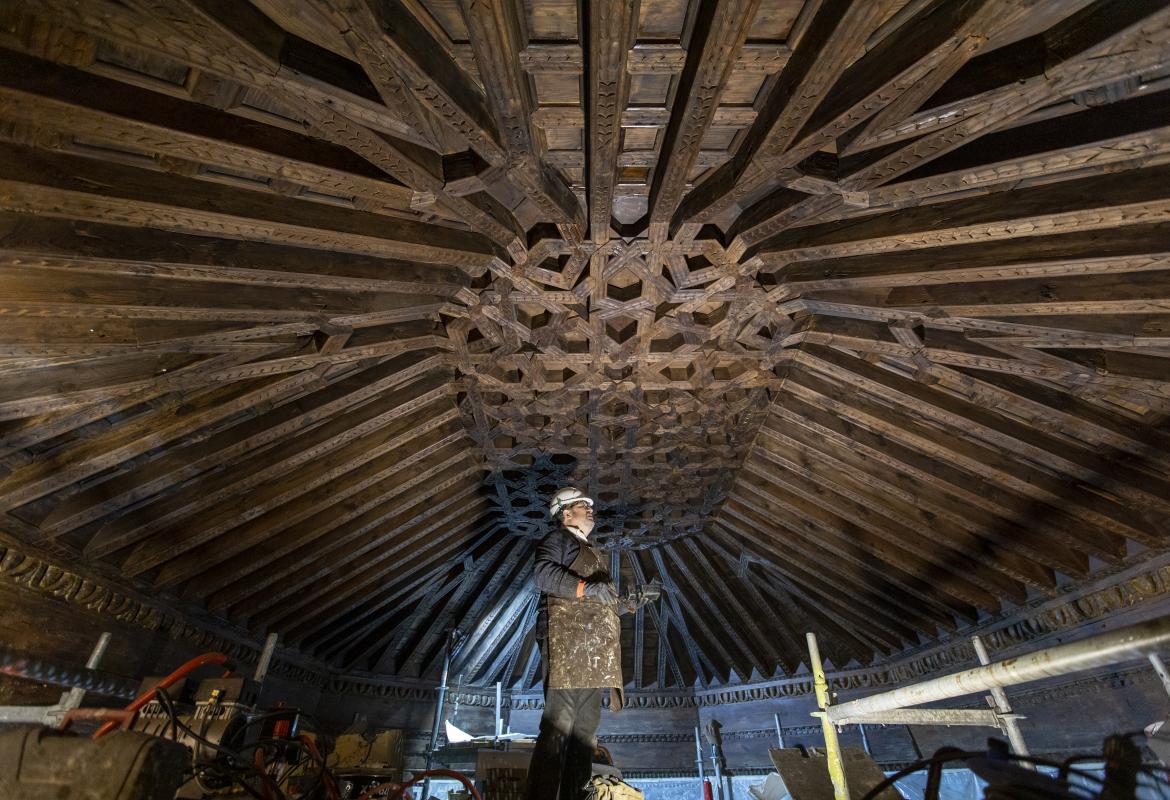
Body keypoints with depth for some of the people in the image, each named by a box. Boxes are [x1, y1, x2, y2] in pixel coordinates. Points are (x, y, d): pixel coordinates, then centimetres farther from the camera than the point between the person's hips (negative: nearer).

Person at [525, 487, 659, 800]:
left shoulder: (591, 552, 30)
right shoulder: (559, 538, 4)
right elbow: (542, 571, -18)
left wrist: (631, 601, 15)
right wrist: (585, 587, -27)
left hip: (593, 652, 9)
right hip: (566, 640, -9)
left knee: (586, 728, 8)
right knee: (558, 724, -13)